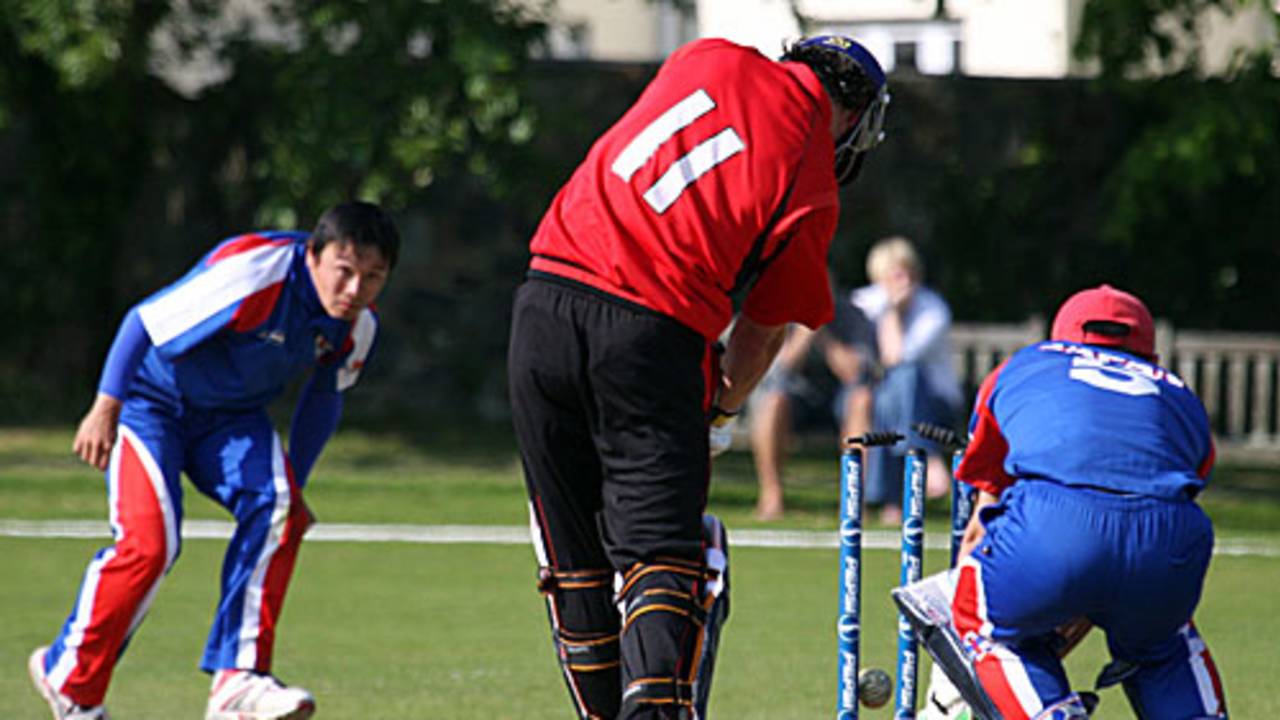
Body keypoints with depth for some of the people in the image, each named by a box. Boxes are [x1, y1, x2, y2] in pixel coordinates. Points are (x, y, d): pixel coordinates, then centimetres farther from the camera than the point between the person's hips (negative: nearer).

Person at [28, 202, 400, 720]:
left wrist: (293, 484, 14)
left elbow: (324, 399, 11)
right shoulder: (252, 274, -32)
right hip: (150, 400, -6)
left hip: (231, 416, 6)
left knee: (276, 507, -21)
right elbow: (145, 321, -25)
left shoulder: (358, 327, -9)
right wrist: (106, 408, -24)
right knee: (148, 541, -20)